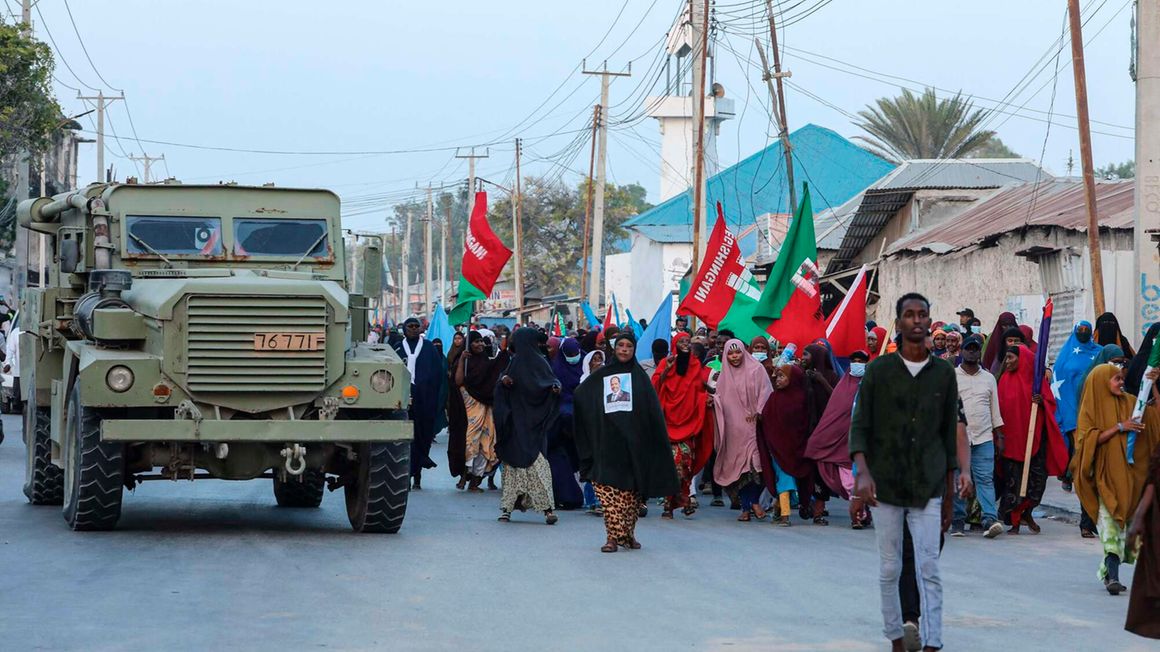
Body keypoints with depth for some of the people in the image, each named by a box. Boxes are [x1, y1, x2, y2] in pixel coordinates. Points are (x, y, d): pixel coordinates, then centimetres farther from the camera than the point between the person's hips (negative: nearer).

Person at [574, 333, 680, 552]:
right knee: (609, 487, -10)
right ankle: (614, 536, -10)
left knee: (632, 489, 1)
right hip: (608, 442, 0)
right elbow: (579, 396, 9)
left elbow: (653, 411, 5)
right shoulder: (601, 376, 11)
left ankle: (628, 533, 13)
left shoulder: (640, 376, 10)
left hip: (634, 442, 0)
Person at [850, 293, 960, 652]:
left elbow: (950, 434, 10)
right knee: (890, 569, 7)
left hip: (928, 487, 0)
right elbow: (860, 425, -1)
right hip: (885, 484, 0)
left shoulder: (944, 373, 5)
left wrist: (949, 494, 11)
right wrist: (862, 471, -18)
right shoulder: (879, 369, 1)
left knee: (929, 569, -8)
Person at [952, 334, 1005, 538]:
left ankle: (990, 520, -16)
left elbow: (995, 409, 16)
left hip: (984, 438, 1)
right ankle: (958, 522, 9)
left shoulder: (989, 378, 13)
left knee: (985, 479, -8)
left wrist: (999, 436, 11)